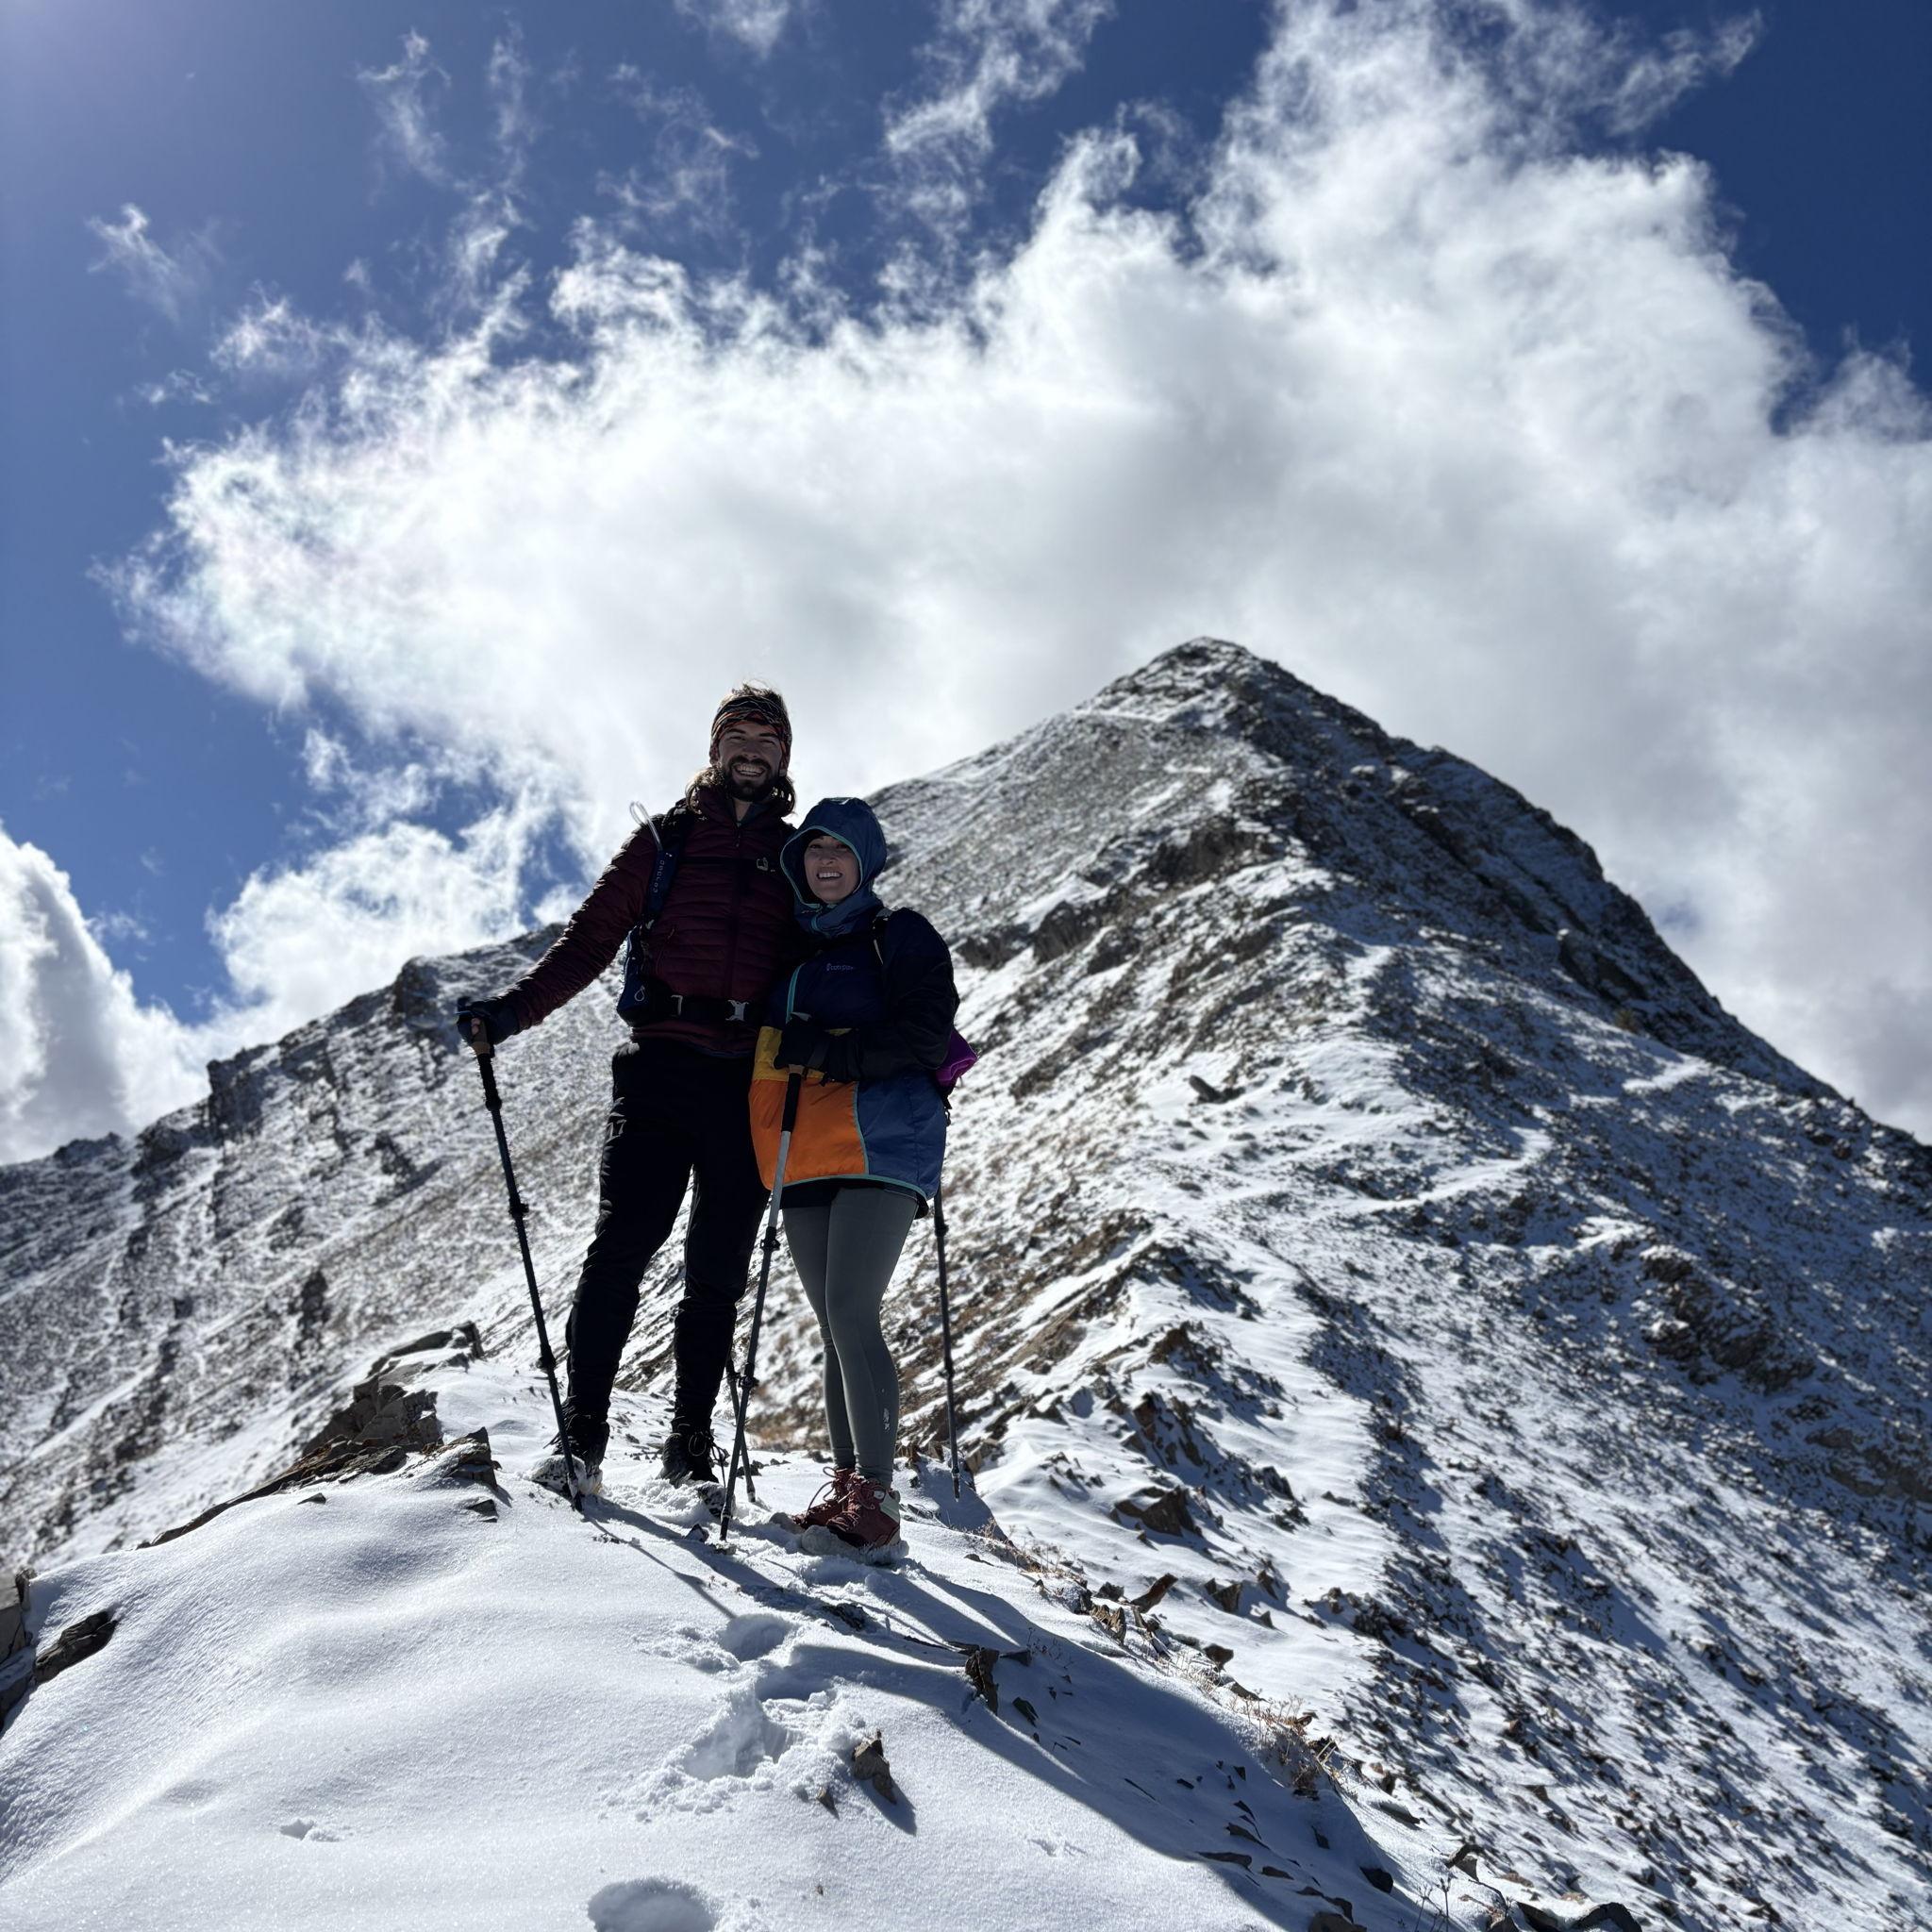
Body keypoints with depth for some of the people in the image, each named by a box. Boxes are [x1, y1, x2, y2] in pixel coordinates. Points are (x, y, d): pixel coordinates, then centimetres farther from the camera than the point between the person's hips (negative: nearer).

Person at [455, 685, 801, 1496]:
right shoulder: (664, 839, 13)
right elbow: (590, 939, 7)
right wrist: (512, 1010, -6)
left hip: (751, 1085, 1)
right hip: (660, 1067, -1)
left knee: (718, 1272, 4)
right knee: (620, 1247, -10)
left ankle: (692, 1441, 11)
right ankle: (580, 1437, -7)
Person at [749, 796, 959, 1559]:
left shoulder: (901, 937, 2)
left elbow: (925, 1035, -11)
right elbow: (764, 1042, 29)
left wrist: (826, 1051, -18)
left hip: (880, 1145, -6)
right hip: (805, 1158, 6)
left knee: (851, 1312, -16)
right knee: (834, 1325, 7)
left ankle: (877, 1501, -13)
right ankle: (845, 1487, 13)